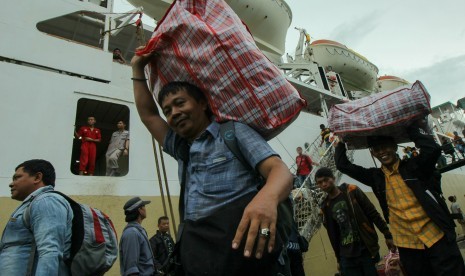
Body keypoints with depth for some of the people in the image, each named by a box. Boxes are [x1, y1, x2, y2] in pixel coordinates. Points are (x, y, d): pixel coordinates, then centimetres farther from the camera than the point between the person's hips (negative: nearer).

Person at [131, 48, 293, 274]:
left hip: (243, 247, -5)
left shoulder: (234, 131, 6)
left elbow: (280, 171, -6)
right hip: (196, 254, 6)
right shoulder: (181, 149, 25)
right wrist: (137, 67, 30)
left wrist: (267, 196, -29)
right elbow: (148, 115, 31)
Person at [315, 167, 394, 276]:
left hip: (367, 249, -2)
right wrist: (339, 259, 13)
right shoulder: (325, 208, 4)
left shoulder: (351, 191, -3)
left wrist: (387, 235, -5)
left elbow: (373, 213, -2)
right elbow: (333, 236, 10)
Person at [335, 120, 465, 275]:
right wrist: (341, 141, 3)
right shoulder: (375, 177, 3)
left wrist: (413, 127, -12)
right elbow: (342, 165, 1)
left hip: (437, 239, -2)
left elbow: (432, 150, -23)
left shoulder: (414, 166, -3)